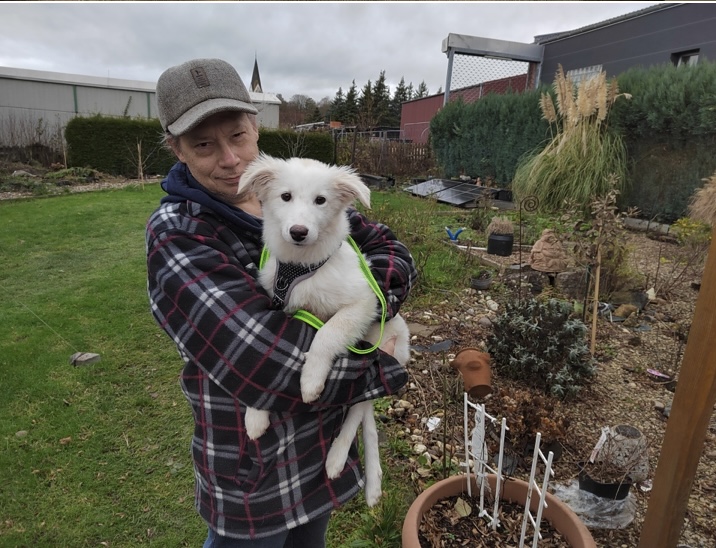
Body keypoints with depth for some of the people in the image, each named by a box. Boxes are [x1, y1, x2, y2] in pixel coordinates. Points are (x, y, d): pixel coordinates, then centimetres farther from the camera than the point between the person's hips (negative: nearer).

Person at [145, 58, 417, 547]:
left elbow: (391, 249, -4)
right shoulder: (177, 236, -20)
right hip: (253, 457, -5)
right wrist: (383, 367, -20)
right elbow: (267, 358, -30)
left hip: (329, 431, 5)